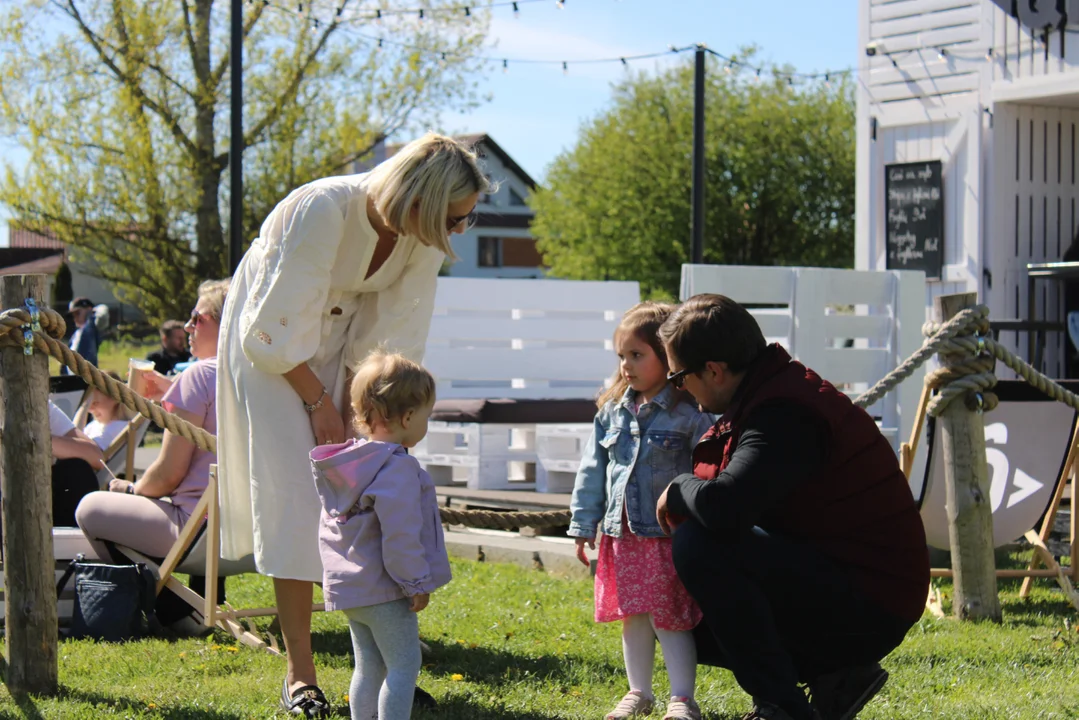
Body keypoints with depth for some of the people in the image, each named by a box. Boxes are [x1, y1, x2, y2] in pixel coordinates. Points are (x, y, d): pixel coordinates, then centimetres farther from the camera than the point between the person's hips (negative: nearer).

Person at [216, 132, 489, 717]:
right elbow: (279, 329, -24)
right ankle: (299, 673, -8)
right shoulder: (323, 212, -33)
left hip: (343, 344, 5)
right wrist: (319, 402, -16)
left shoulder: (424, 235, -16)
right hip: (272, 342, -5)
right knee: (293, 489, -12)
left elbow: (395, 338, -6)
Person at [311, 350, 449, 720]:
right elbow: (400, 534, -23)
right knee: (404, 664, -3)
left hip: (347, 585, 9)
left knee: (369, 666, 15)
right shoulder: (398, 468, -19)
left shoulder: (345, 464, 11)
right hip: (384, 591, -9)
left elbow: (329, 529, 18)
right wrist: (416, 582, -16)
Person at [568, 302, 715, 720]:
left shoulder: (690, 413, -10)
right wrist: (584, 524, 11)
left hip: (669, 535, -6)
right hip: (621, 536, 6)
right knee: (632, 618, 14)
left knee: (669, 619, -3)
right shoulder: (612, 412, 8)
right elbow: (592, 470, 13)